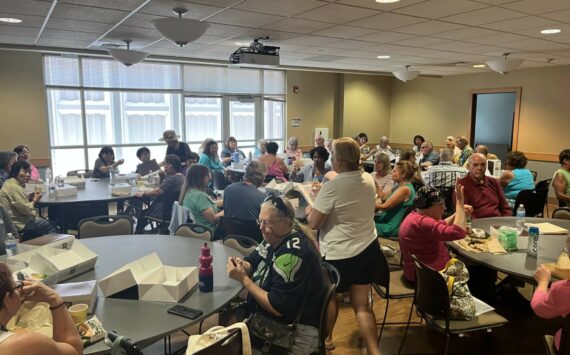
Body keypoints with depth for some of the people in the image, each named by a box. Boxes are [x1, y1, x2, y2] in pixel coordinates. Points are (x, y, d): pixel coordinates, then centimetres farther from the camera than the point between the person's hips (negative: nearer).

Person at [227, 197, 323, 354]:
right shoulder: (274, 239, 0)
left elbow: (278, 307, -24)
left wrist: (243, 279, -21)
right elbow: (252, 263, 13)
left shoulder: (292, 254, -26)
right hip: (266, 319, 8)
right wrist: (242, 265, -10)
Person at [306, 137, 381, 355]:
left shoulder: (332, 186, -22)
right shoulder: (369, 180, 0)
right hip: (369, 248, 6)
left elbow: (313, 223, -16)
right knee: (362, 304, 13)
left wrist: (309, 211, 5)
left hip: (340, 254, -5)